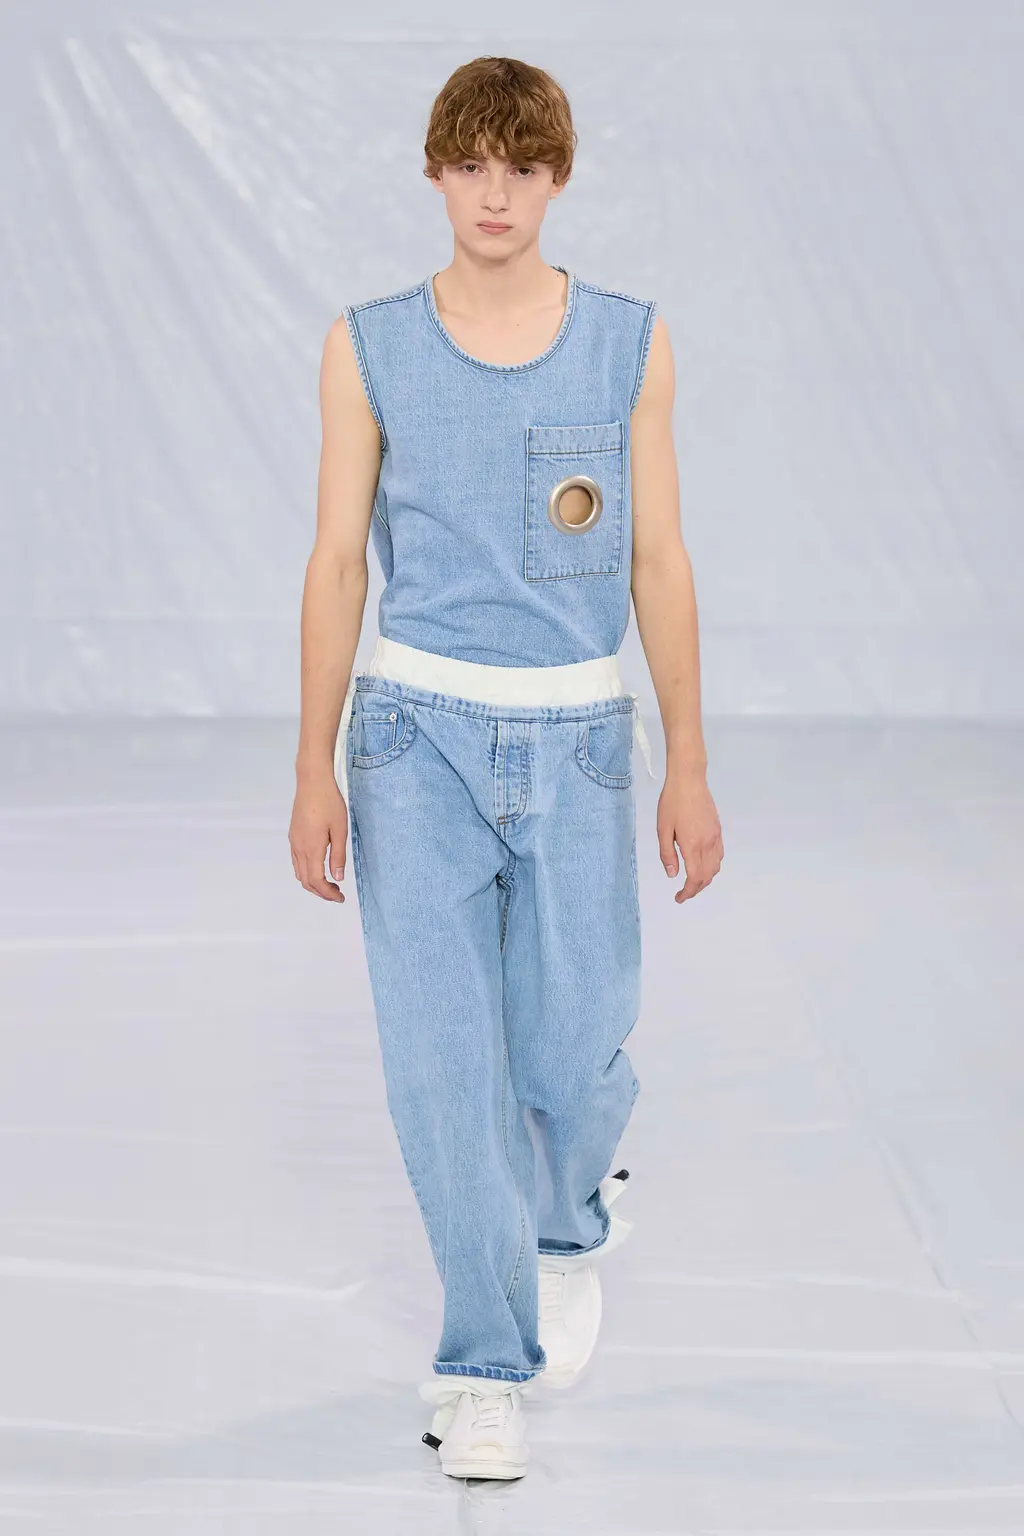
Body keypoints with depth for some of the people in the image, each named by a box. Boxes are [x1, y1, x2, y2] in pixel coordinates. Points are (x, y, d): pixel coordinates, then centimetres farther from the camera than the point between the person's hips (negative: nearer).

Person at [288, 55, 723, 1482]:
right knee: (442, 1053, -3)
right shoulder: (368, 347, 1)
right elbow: (338, 561, 3)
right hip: (417, 730, 0)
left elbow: (658, 560, 5)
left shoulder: (631, 343, 2)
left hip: (576, 735, 0)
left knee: (574, 1041, 4)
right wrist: (315, 768, -1)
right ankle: (490, 1363, 11)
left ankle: (572, 1221, 40)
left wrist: (689, 763, 3)